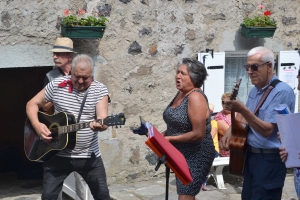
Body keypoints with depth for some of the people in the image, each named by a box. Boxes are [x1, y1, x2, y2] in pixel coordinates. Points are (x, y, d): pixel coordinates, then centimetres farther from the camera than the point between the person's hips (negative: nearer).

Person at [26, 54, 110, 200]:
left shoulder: (100, 90, -5)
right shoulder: (57, 85, -3)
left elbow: (103, 119, -16)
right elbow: (32, 104, 4)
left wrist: (100, 125, -40)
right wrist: (37, 125, -14)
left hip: (89, 156, 0)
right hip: (58, 154, 0)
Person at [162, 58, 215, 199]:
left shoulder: (195, 97, -21)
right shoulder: (181, 94, 6)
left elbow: (198, 134, -27)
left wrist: (170, 138, -20)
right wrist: (162, 134, 1)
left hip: (196, 156, -10)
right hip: (182, 155, 10)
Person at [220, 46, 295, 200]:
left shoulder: (282, 91, -18)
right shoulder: (255, 90, 9)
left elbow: (267, 130, -25)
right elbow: (245, 119, 23)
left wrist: (243, 110, -37)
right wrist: (230, 132, 3)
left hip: (270, 160, -8)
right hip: (251, 156, 8)